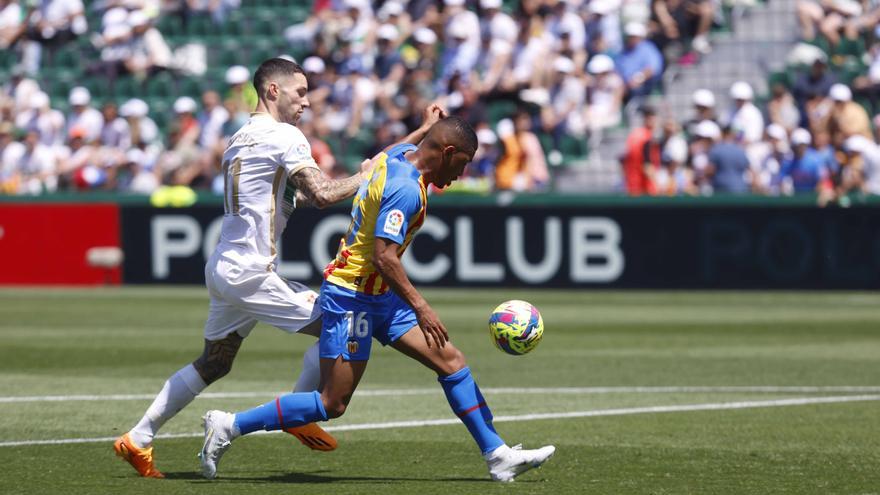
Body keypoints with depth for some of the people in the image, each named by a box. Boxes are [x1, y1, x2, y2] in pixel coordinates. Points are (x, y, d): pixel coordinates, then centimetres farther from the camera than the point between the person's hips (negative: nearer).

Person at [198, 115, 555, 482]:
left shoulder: (399, 154, 4)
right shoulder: (406, 188, -24)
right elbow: (383, 257, -29)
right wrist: (421, 308, -28)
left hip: (378, 297, 11)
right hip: (351, 296, -11)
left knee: (451, 361, 4)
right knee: (332, 404, -8)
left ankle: (498, 456, 6)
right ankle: (229, 426, 0)